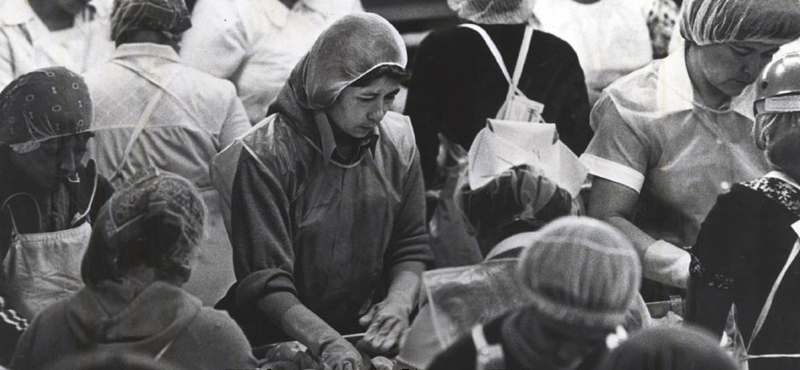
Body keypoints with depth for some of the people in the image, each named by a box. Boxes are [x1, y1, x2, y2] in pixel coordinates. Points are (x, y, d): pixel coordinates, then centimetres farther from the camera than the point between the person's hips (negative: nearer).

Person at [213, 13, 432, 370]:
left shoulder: (398, 142, 4)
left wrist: (399, 302, -8)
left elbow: (412, 248, 12)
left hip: (368, 340, 5)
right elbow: (264, 282, -14)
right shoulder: (266, 155, -12)